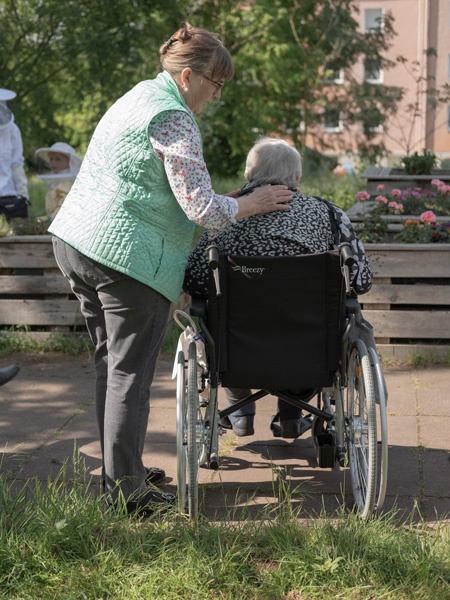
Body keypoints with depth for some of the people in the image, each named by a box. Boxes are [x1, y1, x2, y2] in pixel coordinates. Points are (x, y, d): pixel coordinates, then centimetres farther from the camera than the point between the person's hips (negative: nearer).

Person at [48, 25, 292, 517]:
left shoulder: (139, 95, 18)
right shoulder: (173, 119, -13)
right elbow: (202, 208, -16)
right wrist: (253, 204, 0)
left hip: (74, 241, 10)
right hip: (126, 256, -10)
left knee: (110, 362, 16)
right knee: (130, 374, -3)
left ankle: (119, 466, 26)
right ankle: (124, 488, 3)